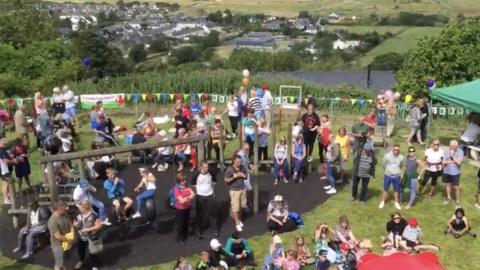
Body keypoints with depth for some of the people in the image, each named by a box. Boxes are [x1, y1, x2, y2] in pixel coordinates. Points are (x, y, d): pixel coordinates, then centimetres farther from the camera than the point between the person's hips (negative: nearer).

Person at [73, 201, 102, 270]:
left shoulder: (93, 215, -27)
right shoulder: (79, 215, -9)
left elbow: (99, 226, -26)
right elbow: (75, 223, 8)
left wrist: (87, 229, -29)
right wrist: (75, 224, -18)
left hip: (91, 238, -6)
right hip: (81, 237, 6)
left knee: (92, 253, 10)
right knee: (81, 250, 27)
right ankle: (82, 261, 58)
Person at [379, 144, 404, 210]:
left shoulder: (401, 157, -11)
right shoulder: (387, 156, -16)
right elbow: (384, 165, 1)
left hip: (397, 176, 1)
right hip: (388, 175, -1)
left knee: (396, 190, 15)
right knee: (386, 189, 13)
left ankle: (396, 202, 31)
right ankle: (383, 202, 27)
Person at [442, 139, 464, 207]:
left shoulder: (460, 152, -14)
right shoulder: (446, 151, -6)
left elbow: (459, 162, -23)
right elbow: (443, 162, -8)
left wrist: (453, 156, -24)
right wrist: (453, 161, -18)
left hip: (455, 173, -4)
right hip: (446, 172, 4)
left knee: (456, 187, 1)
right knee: (447, 184, 19)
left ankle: (458, 201, 14)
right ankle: (449, 198, 38)